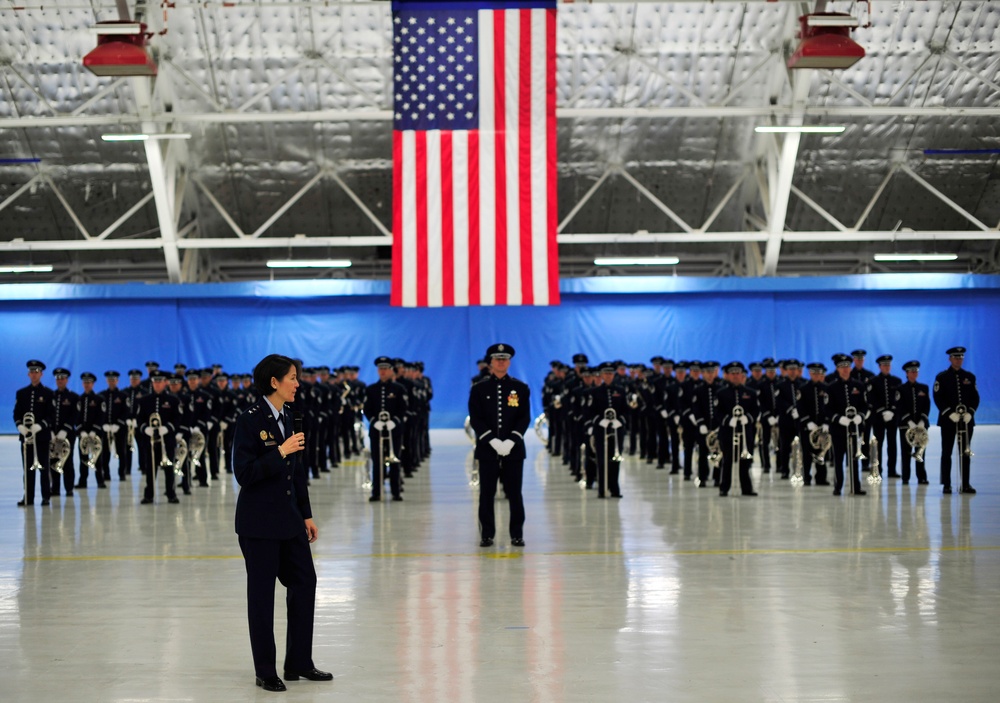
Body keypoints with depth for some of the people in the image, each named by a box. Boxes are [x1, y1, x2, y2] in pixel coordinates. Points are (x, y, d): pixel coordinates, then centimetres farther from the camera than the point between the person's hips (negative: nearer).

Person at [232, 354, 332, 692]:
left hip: (288, 518, 8)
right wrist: (280, 452, -24)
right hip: (259, 522, -8)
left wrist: (306, 515, 15)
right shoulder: (250, 420, -14)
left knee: (304, 581, 9)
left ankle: (299, 663, 20)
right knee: (261, 594, 2)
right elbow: (243, 473, -19)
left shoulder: (287, 418, 9)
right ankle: (265, 672, 12)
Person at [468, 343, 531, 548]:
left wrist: (511, 441, -13)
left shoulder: (521, 388, 5)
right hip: (487, 449, 0)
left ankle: (517, 535, 9)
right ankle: (487, 535, 9)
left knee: (514, 493, 3)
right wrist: (493, 441, -14)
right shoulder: (479, 389, 4)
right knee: (487, 493, 2)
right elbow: (475, 419, -2)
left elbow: (525, 418, 1)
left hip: (513, 449, 0)